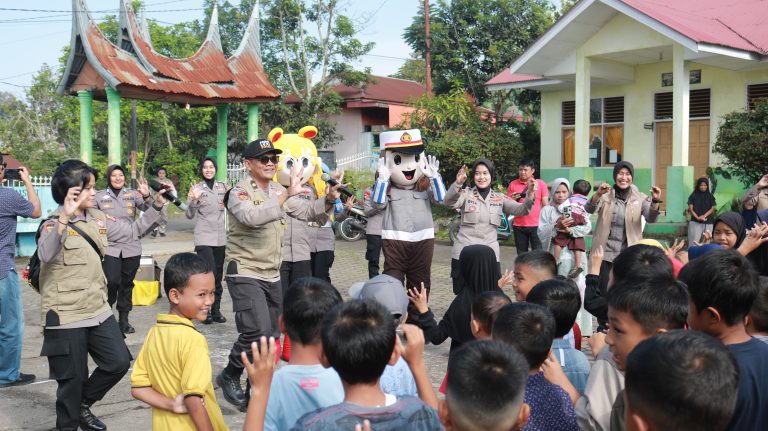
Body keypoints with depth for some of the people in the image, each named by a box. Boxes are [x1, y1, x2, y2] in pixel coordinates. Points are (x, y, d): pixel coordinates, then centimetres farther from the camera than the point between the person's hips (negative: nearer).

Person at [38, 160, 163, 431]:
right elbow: (45, 256, -34)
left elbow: (131, 230, 15)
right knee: (73, 377, 3)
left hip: (98, 309, 7)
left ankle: (83, 404, 31)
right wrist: (64, 217, -44)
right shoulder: (55, 224, -14)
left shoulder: (97, 219, 7)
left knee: (119, 362, 9)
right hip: (66, 315, -7)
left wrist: (156, 207, 3)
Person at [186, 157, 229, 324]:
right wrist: (195, 199, -22)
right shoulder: (196, 188, -2)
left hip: (220, 237, 4)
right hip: (204, 237, -4)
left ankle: (216, 309, 17)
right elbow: (190, 215, -6)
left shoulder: (222, 186, 8)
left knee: (218, 274, 8)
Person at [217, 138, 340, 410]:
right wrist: (286, 195, -38)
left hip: (272, 275, 8)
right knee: (257, 330, -21)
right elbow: (252, 217, -33)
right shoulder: (239, 192, -12)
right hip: (245, 274, -8)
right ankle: (229, 376, 2)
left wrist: (329, 200, -11)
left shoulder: (279, 191, 11)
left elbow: (306, 210, 9)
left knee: (271, 335, 12)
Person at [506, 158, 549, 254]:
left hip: (536, 225, -2)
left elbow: (545, 205, 6)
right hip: (519, 226, 2)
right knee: (521, 255, 11)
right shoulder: (513, 185, 5)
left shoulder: (541, 184, 2)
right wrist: (512, 200, -10)